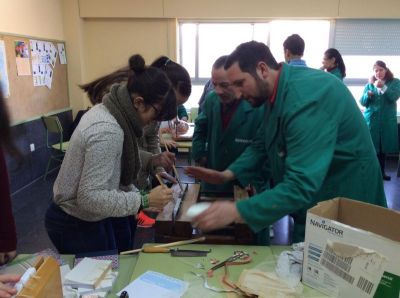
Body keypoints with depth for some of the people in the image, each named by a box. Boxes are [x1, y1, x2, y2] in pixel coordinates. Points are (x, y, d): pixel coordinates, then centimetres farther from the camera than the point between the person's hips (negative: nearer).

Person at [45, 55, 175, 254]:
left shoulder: (108, 111, -2)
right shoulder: (107, 131, -31)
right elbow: (91, 197, -31)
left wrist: (137, 197, 2)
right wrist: (144, 201, -25)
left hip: (89, 217, 9)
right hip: (76, 225, -8)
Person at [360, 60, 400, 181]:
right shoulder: (369, 84, 7)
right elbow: (362, 102, 4)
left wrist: (383, 87, -27)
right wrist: (368, 95, -17)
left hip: (387, 120, 0)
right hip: (371, 119, 0)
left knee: (384, 146, 7)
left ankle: (381, 172, 21)